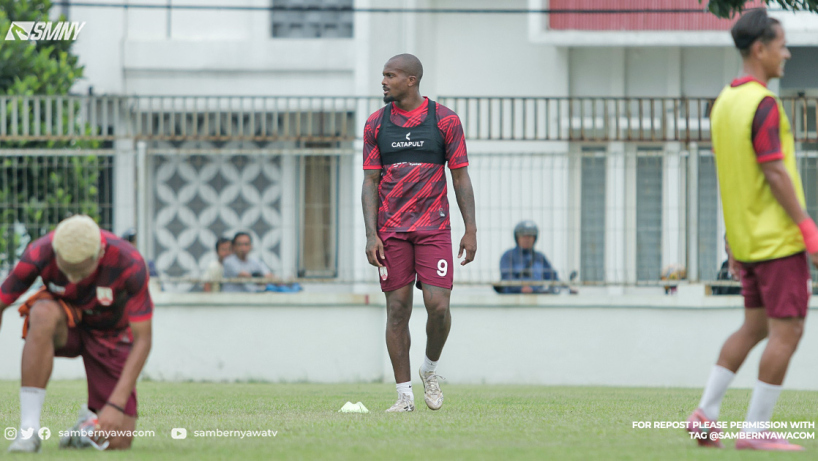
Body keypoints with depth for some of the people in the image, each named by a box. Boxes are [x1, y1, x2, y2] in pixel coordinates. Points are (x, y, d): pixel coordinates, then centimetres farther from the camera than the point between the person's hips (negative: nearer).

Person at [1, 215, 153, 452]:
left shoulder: (131, 264, -32)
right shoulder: (40, 254, -30)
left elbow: (142, 340, -26)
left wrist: (117, 404, -33)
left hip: (110, 333, 0)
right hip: (64, 326, 0)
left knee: (118, 441, -15)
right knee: (44, 314, -40)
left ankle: (90, 419, 23)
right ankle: (28, 430, -35)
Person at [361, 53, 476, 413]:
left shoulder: (445, 120, 0)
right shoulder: (376, 123, 6)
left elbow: (461, 176, 2)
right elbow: (370, 181, 6)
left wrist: (471, 230, -4)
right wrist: (371, 235, -4)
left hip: (434, 227, -2)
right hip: (391, 230, 2)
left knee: (438, 305, -13)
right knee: (397, 309, -1)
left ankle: (431, 369, 14)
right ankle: (404, 394, 5)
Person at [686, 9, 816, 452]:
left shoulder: (724, 101, 11)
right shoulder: (763, 105, -17)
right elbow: (775, 173, -20)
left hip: (745, 237, 9)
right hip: (778, 238, -9)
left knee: (755, 326, 18)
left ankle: (705, 414, 14)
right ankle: (756, 430, -2)